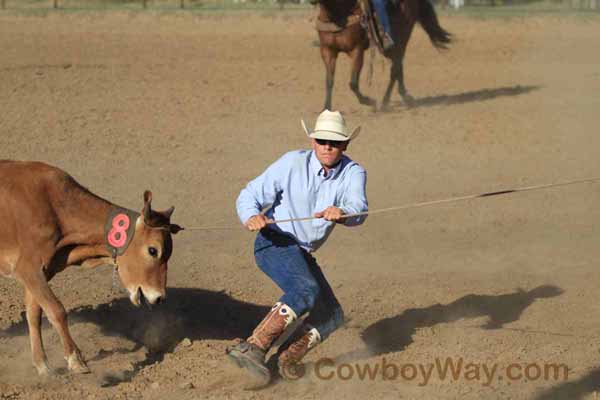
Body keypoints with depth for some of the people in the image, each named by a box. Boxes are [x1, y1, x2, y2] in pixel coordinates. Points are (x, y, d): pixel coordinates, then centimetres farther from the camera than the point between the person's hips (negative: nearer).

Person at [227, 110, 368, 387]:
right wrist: (251, 218, -35)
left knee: (331, 316, 6)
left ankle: (286, 360, 17)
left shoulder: (353, 174, -5)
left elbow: (358, 211, -25)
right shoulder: (293, 163, -12)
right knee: (306, 291, -32)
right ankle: (252, 348, -32)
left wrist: (341, 213, -49)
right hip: (274, 242, -6)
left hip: (303, 254, 7)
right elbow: (249, 195, -12)